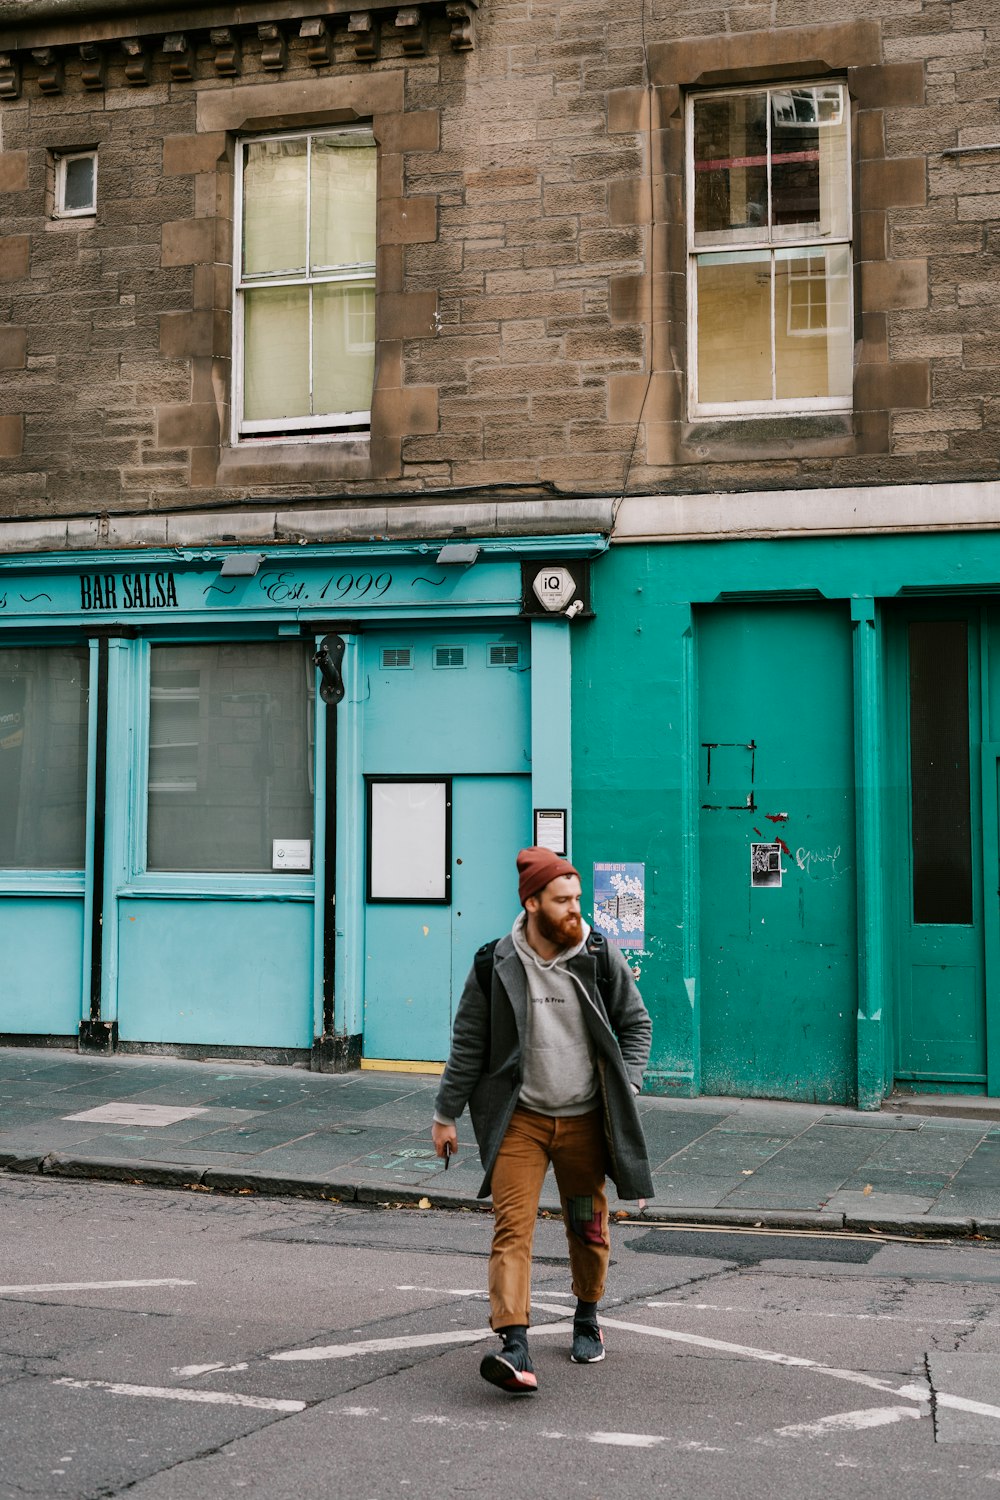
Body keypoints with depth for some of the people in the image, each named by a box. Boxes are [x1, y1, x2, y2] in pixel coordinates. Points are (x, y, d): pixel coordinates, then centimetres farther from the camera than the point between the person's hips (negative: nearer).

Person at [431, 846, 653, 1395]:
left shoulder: (600, 956, -4)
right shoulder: (496, 965, -8)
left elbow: (636, 1022, 9)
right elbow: (468, 1044, 1)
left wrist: (626, 1084, -4)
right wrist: (446, 1114, 4)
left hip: (585, 1118, 2)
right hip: (519, 1118, -2)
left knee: (589, 1227, 13)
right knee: (512, 1227, -14)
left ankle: (587, 1318, 38)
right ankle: (514, 1348, -19)